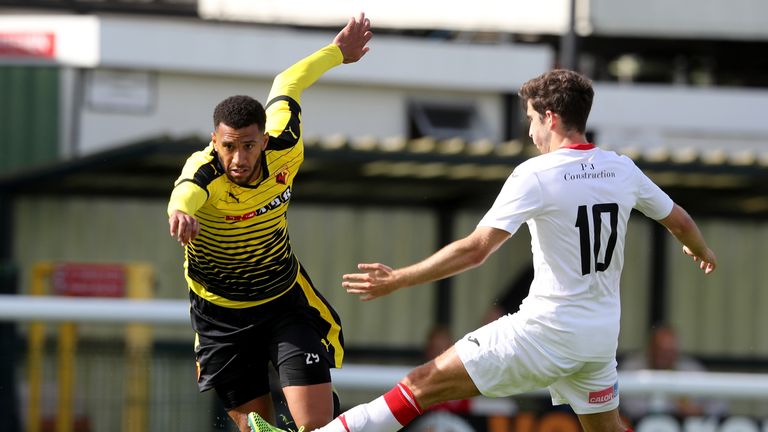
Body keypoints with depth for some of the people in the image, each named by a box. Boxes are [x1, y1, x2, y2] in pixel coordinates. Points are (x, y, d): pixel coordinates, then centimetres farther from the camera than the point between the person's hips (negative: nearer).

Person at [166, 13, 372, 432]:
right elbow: (188, 188, -56)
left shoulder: (283, 153, -18)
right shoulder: (205, 169, -29)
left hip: (286, 300, 2)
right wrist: (180, 208, -80)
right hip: (220, 315, -2)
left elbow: (286, 85, 3)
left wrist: (337, 51, 19)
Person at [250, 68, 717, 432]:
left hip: (546, 332, -6)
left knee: (424, 385, -6)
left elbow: (476, 249, -19)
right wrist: (702, 251, 44)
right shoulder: (622, 170, 4)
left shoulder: (536, 174, -14)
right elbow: (678, 220, 20)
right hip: (601, 336, 6)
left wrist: (398, 280, -14)